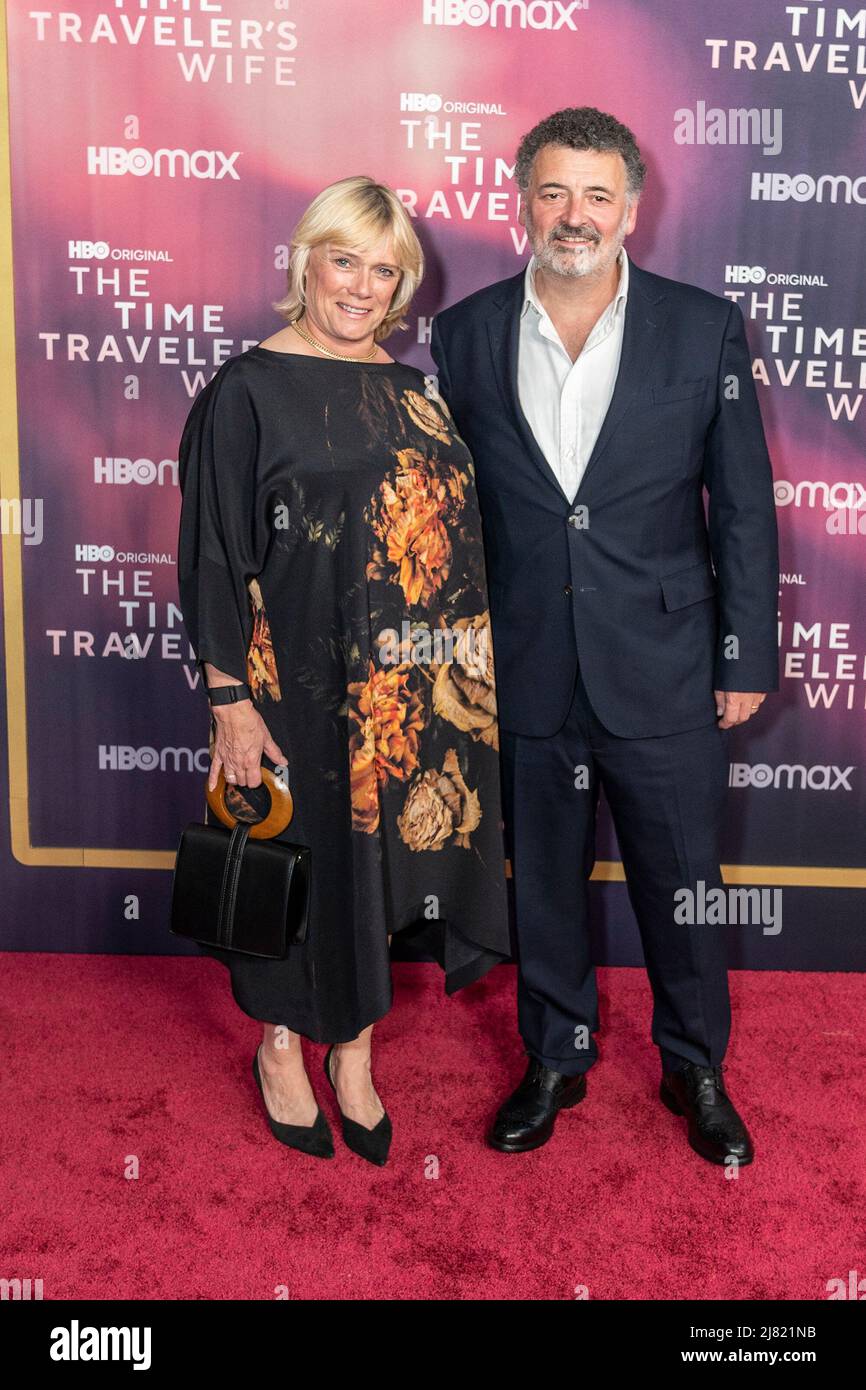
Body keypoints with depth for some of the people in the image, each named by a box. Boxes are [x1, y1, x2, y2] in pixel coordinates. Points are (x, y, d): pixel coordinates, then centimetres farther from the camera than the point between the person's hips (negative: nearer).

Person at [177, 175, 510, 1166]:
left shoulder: (410, 387, 9)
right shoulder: (248, 390, -7)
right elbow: (213, 556, -10)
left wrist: (468, 669, 11)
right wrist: (230, 701, -14)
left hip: (412, 685, 5)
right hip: (302, 680, -5)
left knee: (384, 852, 13)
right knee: (303, 854, 8)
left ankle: (353, 1054, 33)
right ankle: (282, 1047, 34)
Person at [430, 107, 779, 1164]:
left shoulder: (705, 329, -2)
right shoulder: (465, 334, 1)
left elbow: (742, 506, 0)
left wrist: (747, 658, -2)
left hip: (664, 673, -1)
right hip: (522, 674, 1)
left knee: (683, 886, 12)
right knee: (541, 884, 16)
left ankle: (695, 1069, 37)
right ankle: (555, 1060, 39)